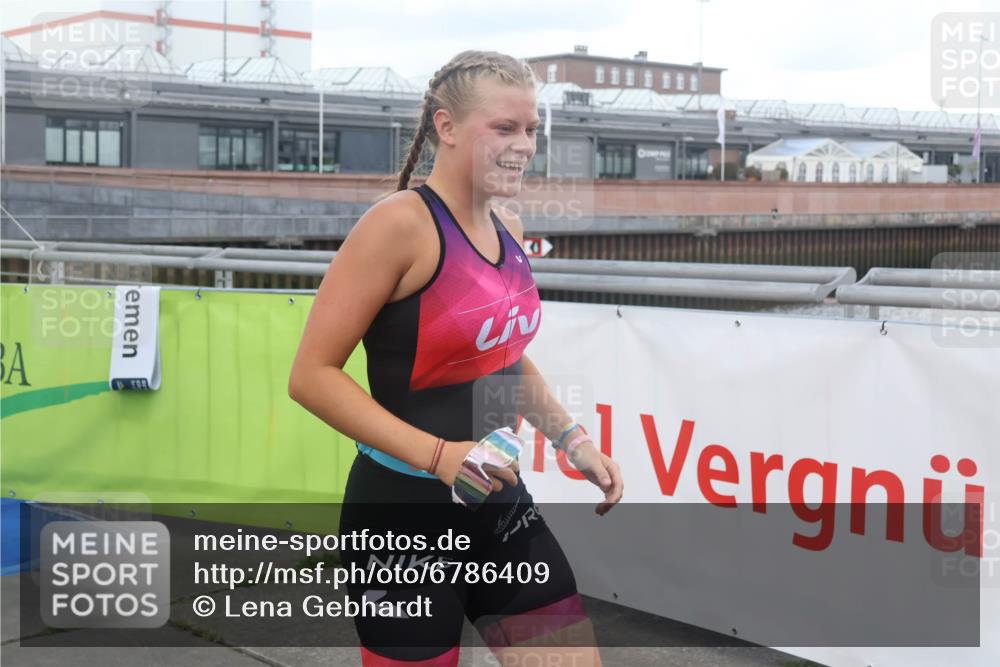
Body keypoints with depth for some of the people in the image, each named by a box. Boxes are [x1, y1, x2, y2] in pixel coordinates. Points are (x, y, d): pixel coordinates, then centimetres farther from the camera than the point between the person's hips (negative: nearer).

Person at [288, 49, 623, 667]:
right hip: (406, 514, -7)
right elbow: (313, 375, -19)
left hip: (499, 505, 7)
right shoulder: (400, 223, -17)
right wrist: (436, 455, -27)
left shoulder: (507, 228, 7)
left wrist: (570, 437, 12)